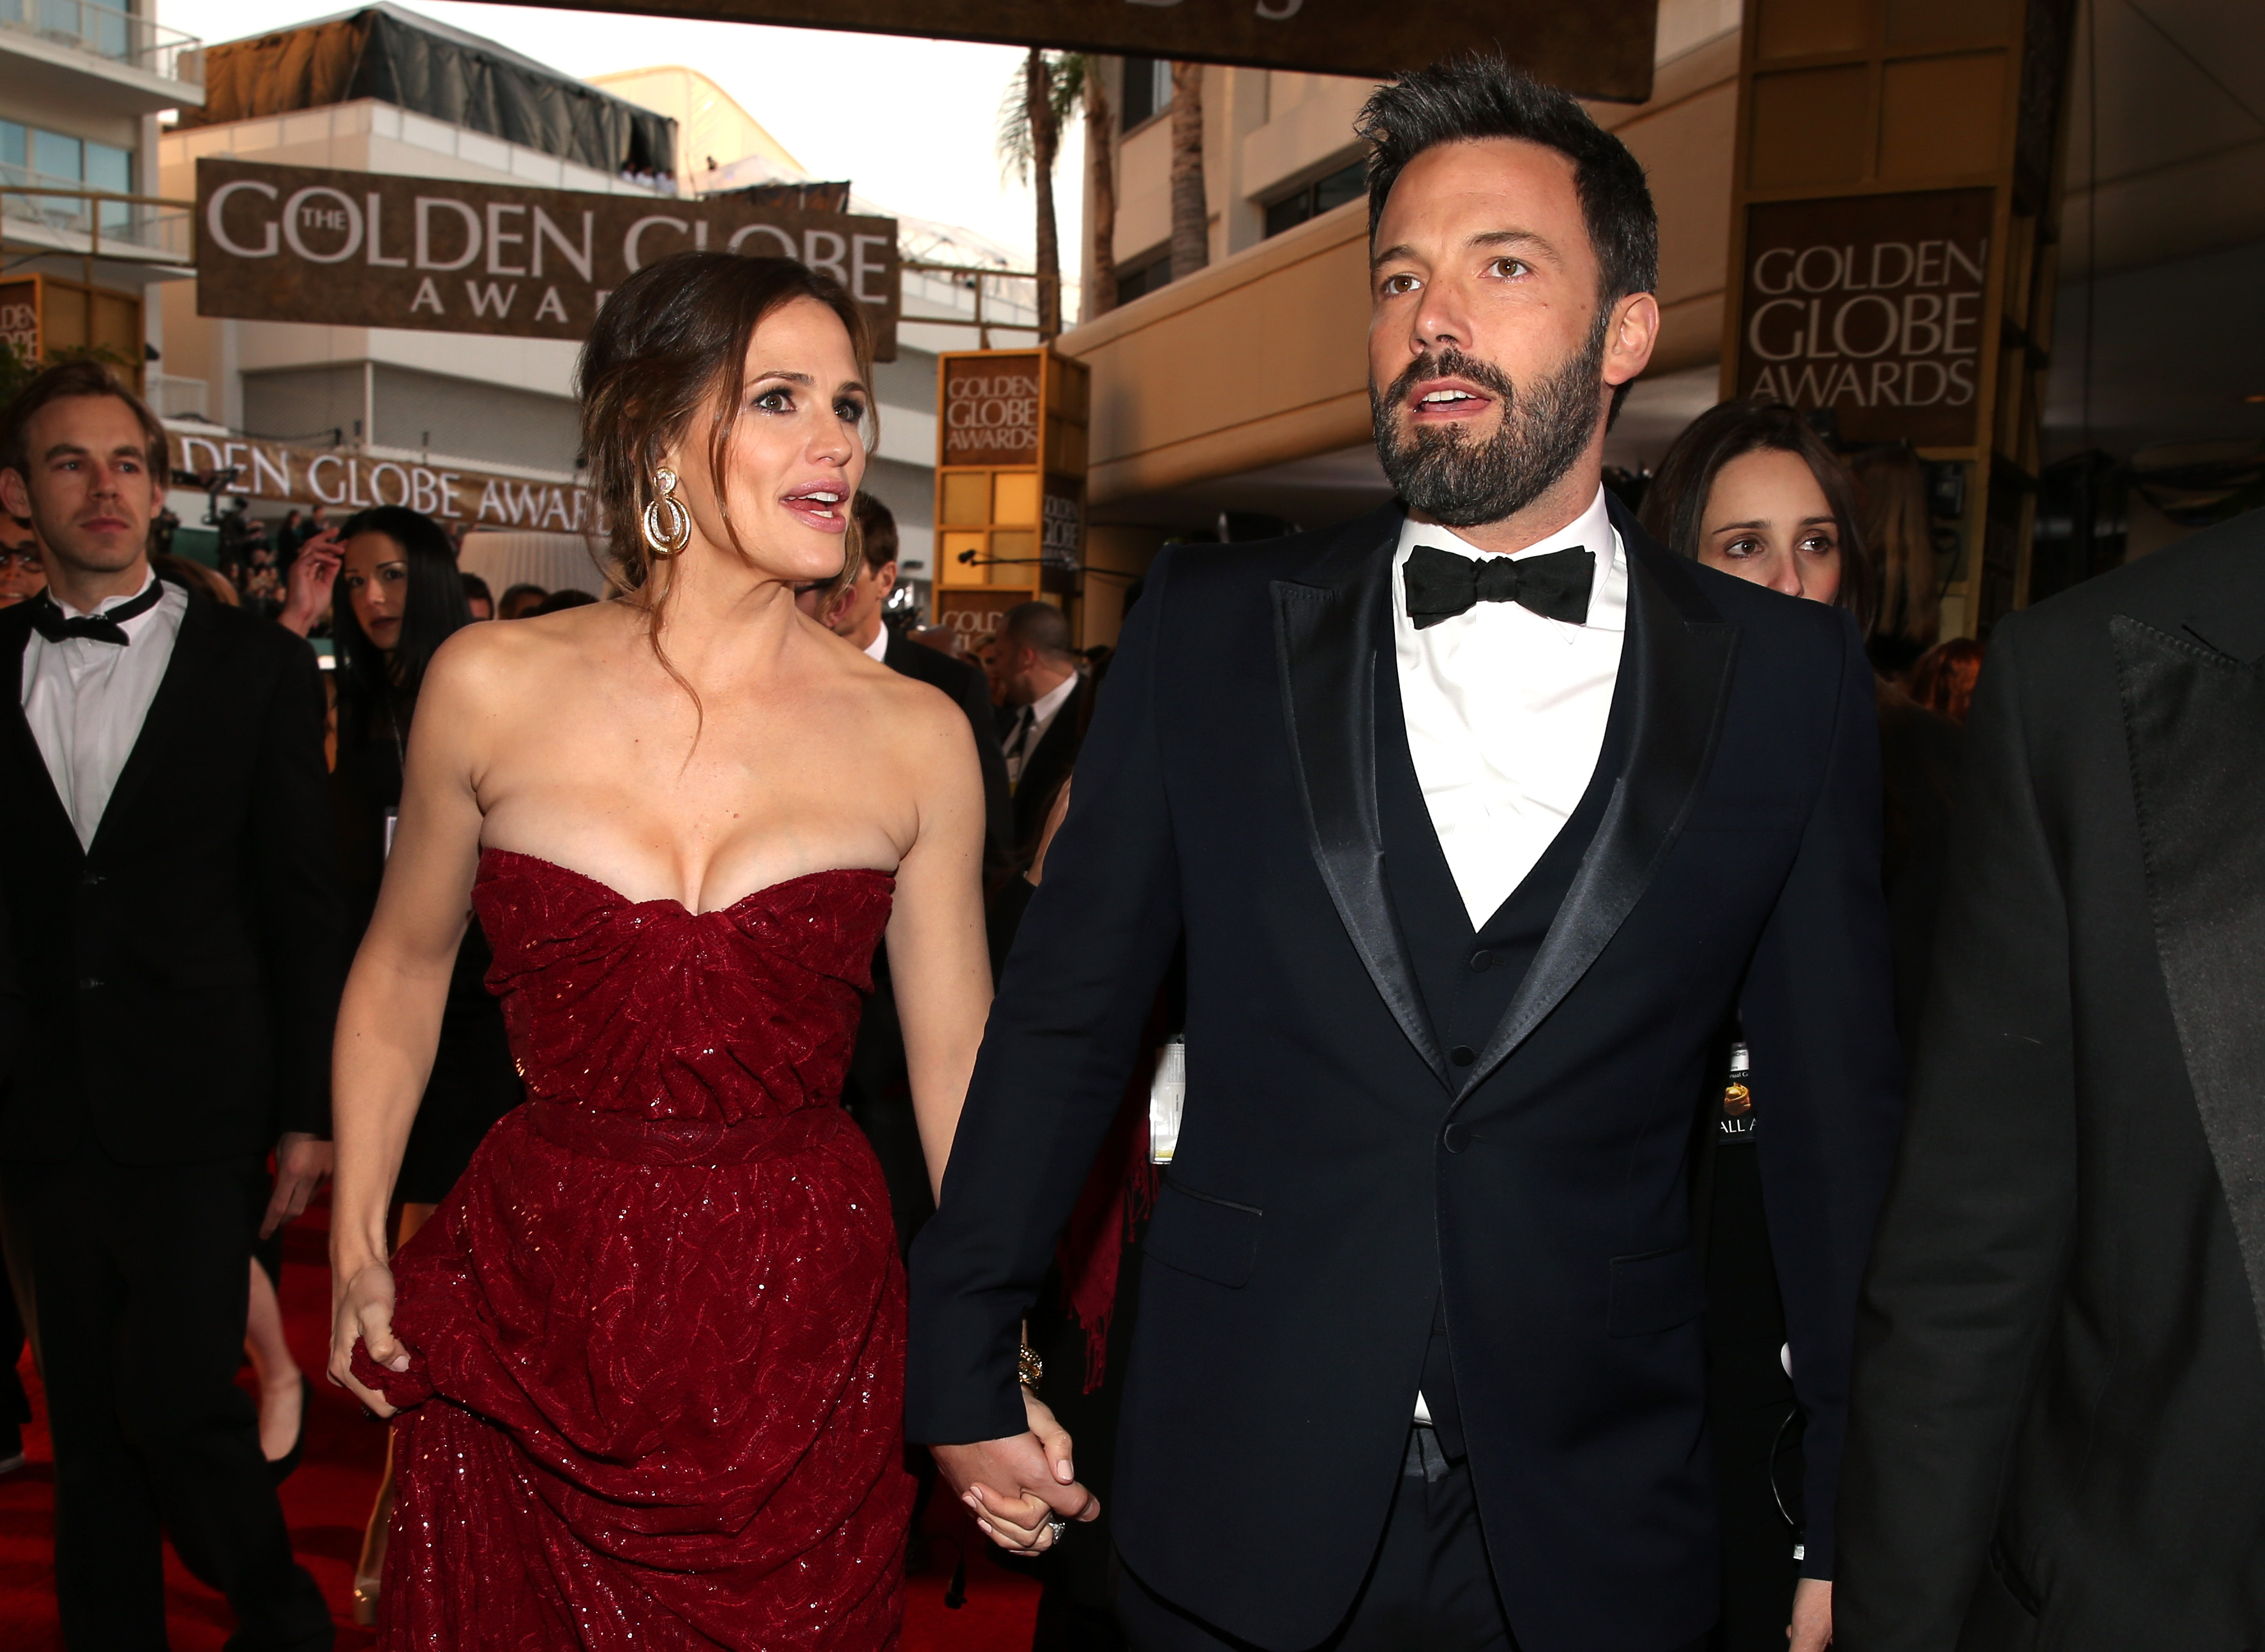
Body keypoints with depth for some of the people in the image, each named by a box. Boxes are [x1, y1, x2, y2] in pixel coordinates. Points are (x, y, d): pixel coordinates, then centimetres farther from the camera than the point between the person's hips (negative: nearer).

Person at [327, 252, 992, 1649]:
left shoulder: (916, 738, -6)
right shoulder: (493, 687, -5)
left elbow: (956, 1058, -2)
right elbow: (402, 971, 9)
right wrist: (360, 1250, 8)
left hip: (803, 1328, 0)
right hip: (527, 1305, 1)